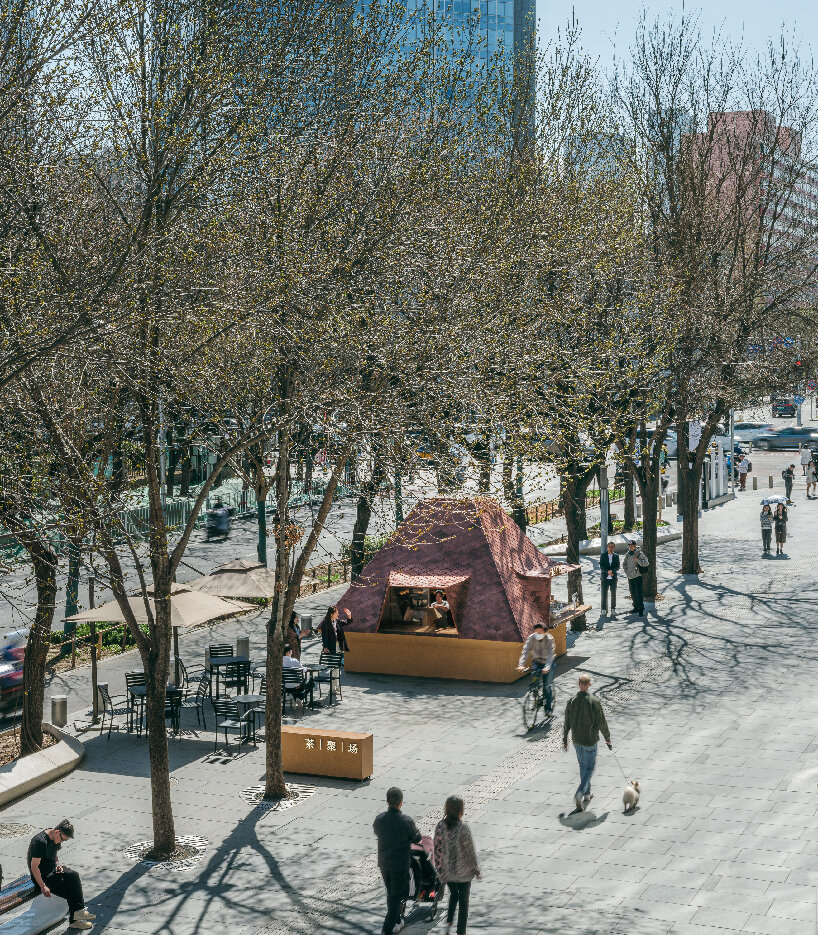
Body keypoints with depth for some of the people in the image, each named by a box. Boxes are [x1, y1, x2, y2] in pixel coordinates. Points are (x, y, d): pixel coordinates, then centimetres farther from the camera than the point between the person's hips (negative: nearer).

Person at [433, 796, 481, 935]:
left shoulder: (440, 826, -10)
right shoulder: (463, 828, -23)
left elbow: (437, 850, -2)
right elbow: (470, 852, -15)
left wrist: (440, 869, 10)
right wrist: (476, 870, -1)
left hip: (447, 871, 4)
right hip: (463, 872, -4)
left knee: (453, 894, 29)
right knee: (463, 901, 14)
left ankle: (448, 923, 21)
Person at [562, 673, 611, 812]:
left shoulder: (571, 701, -6)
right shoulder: (594, 701, -17)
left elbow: (567, 723, 0)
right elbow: (602, 722, -12)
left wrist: (565, 740, 11)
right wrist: (607, 738, 2)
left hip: (576, 740, 4)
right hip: (590, 740, -4)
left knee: (583, 766, 20)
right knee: (589, 767, 6)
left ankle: (587, 794, 29)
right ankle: (579, 793, -13)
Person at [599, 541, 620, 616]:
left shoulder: (616, 556, 8)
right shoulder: (603, 556, 5)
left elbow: (617, 567, 0)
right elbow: (601, 566, -2)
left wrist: (612, 571, -18)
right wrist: (607, 571, -17)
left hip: (613, 578, 1)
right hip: (605, 578, -1)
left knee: (613, 594, 3)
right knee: (604, 594, -1)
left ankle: (613, 610, 10)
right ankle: (604, 609, 5)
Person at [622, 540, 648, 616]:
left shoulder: (639, 554, -9)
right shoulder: (628, 554, 10)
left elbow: (645, 563, -18)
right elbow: (624, 564, 22)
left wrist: (637, 560, -26)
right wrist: (626, 571, 8)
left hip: (637, 576, -7)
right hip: (630, 577, 7)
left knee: (639, 593, -11)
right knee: (633, 594, 11)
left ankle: (641, 609, -9)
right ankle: (636, 607, 22)